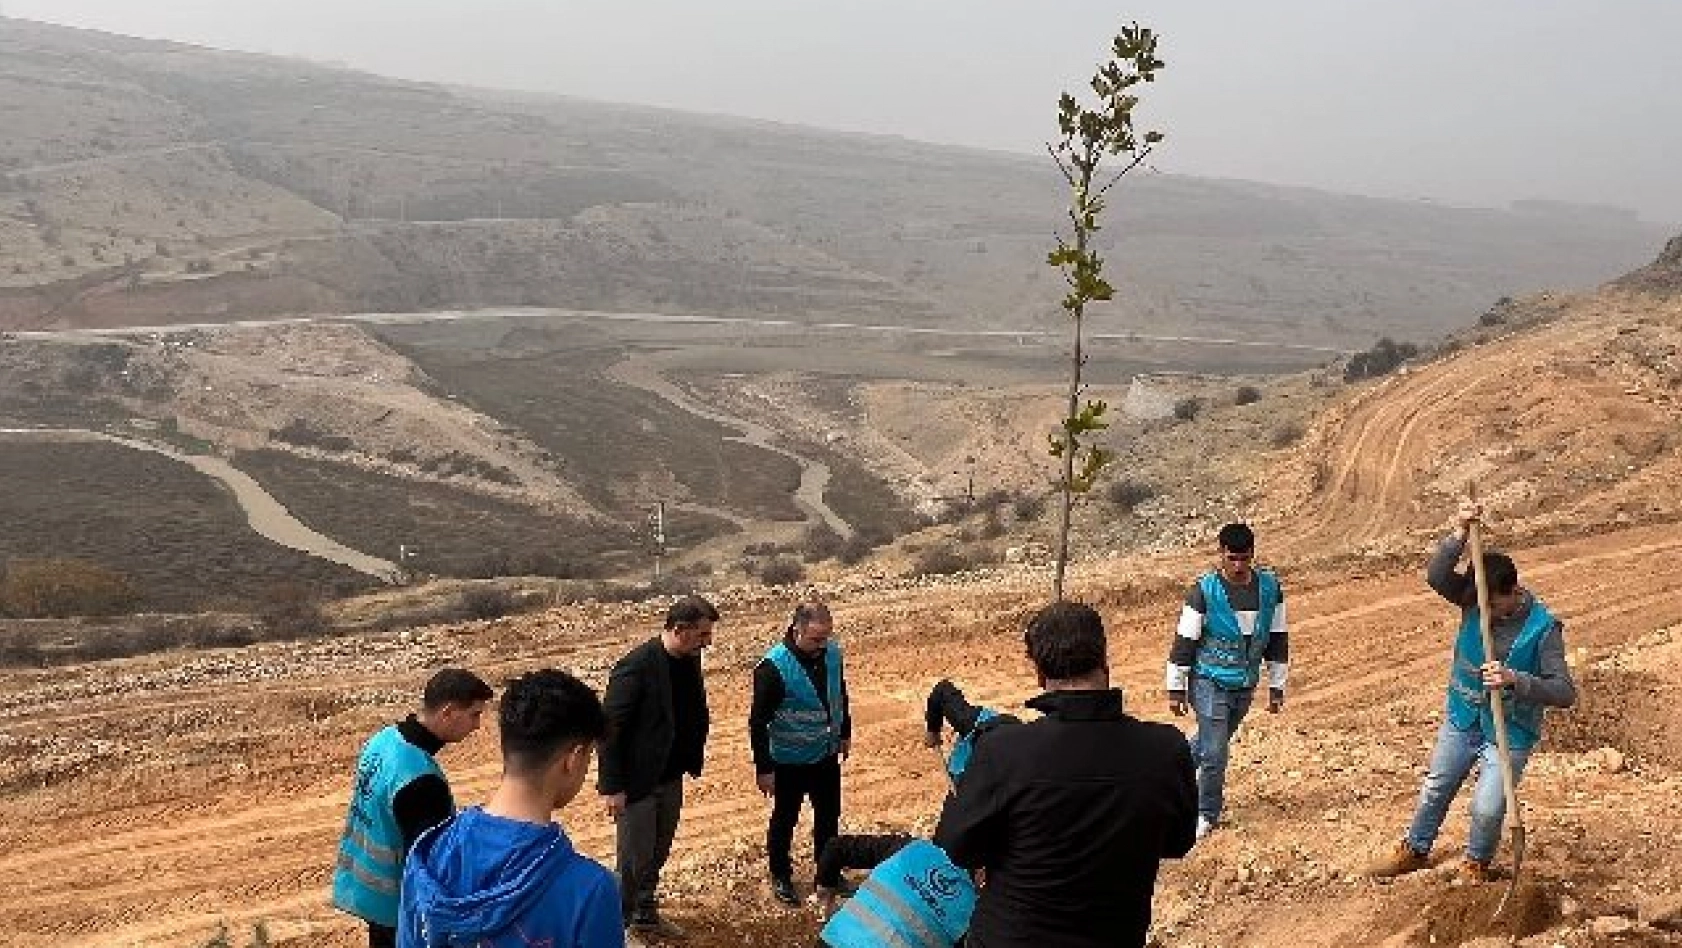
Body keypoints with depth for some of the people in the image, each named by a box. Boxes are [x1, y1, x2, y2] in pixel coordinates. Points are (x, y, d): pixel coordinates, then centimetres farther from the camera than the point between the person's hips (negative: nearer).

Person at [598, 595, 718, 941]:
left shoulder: (689, 660, 0)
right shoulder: (636, 666, -24)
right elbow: (611, 728, -20)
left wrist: (692, 762, 8)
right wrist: (612, 787, -19)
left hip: (671, 778, 7)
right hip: (637, 782, -7)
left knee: (658, 854, 20)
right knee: (634, 859, 4)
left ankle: (646, 914, 37)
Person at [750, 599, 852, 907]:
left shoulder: (832, 653, -9)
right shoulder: (774, 667, -26)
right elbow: (758, 721, -20)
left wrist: (845, 732, 17)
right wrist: (763, 768, -18)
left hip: (826, 755, 5)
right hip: (790, 760, -5)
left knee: (829, 816, 18)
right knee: (784, 820, 12)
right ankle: (781, 878, 31)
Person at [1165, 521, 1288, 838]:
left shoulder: (1269, 587, -2)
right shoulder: (1205, 590, -14)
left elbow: (1278, 639, 7)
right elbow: (1184, 641, -8)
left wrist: (1276, 687, 8)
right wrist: (1176, 688, -6)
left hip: (1246, 684, 5)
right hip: (1210, 682, -4)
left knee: (1209, 741, 19)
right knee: (1215, 752, -5)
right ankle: (1207, 814, 13)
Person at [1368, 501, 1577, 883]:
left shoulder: (1543, 628, -22)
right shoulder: (1474, 599, -12)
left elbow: (1565, 692, -24)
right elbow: (1436, 575, -29)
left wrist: (1515, 680, -39)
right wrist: (1460, 534, -40)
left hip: (1510, 733, -4)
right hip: (1462, 720, 4)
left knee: (1488, 809, -8)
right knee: (1435, 790, 17)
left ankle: (1477, 864, 23)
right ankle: (1415, 850, 40)